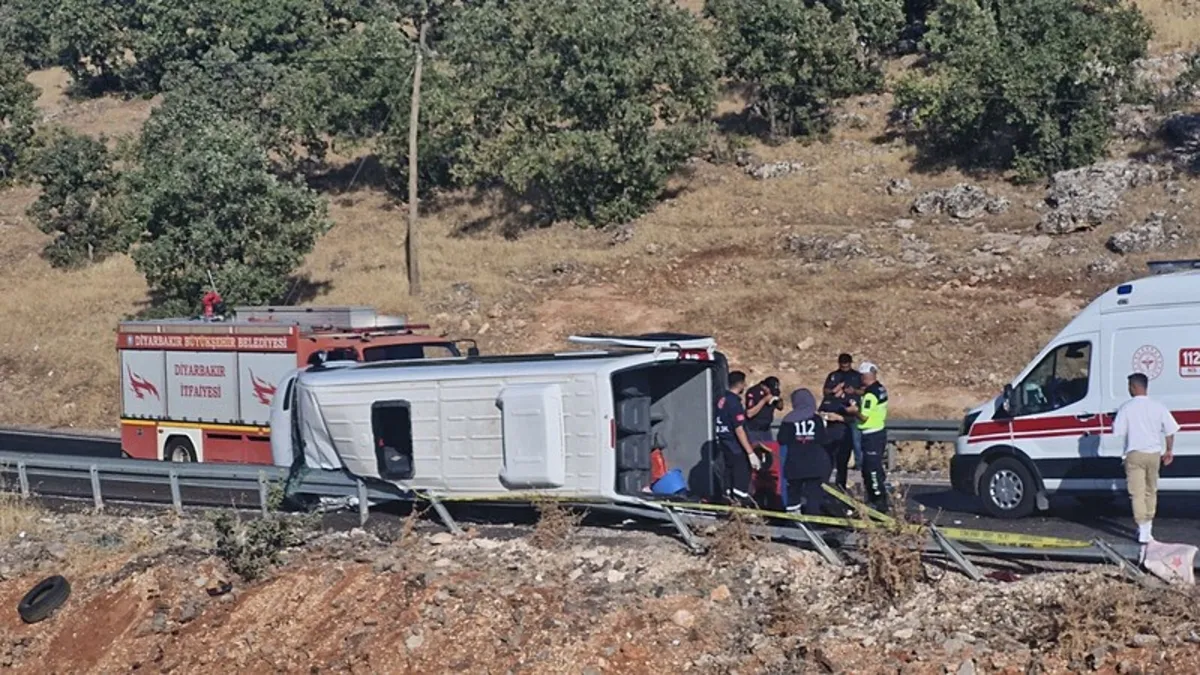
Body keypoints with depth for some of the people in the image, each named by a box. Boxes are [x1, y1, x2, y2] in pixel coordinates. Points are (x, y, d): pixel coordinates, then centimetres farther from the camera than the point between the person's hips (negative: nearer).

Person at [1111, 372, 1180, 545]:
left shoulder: (1126, 408, -9)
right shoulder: (1158, 407, 0)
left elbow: (1117, 431, -8)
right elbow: (1170, 430, 3)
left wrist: (1113, 422, 14)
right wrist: (1169, 451, 15)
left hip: (1135, 454, -4)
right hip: (1154, 453, 4)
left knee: (1137, 493, -3)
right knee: (1151, 492, 18)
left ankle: (1143, 531, -10)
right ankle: (1148, 528, 26)